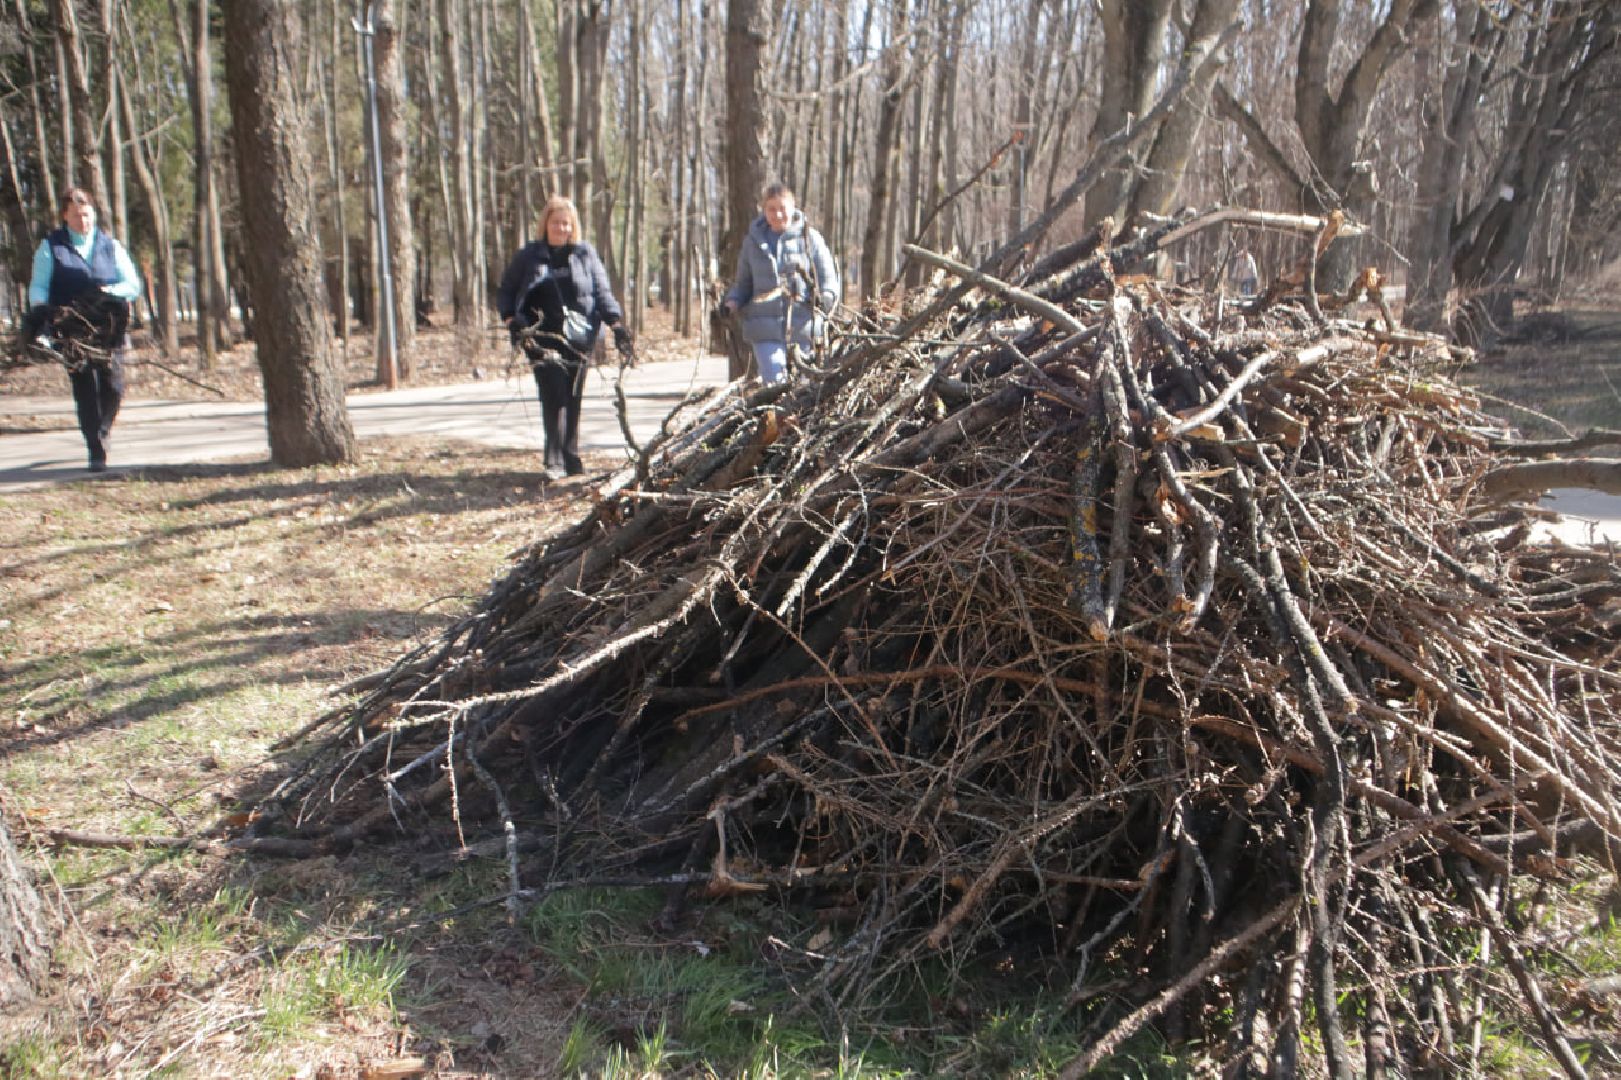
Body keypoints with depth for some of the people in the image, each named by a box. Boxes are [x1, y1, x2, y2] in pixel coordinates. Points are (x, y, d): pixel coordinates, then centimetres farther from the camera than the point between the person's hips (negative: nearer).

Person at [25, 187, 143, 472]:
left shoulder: (111, 246, 14)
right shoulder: (50, 247, 8)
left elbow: (133, 285, 8)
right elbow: (38, 286, 3)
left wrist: (106, 292, -11)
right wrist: (40, 310, -17)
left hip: (109, 331, 2)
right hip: (72, 335, -2)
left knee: (113, 388, -4)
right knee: (85, 393, -5)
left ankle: (100, 433, 25)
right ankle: (96, 452, 0)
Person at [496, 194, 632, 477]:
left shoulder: (585, 254, 10)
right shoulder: (528, 256, 8)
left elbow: (602, 291, 8)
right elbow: (505, 293, 13)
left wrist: (616, 323, -6)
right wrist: (512, 320, -5)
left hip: (578, 338, 2)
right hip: (542, 338, -2)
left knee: (573, 400, 6)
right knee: (554, 395, -15)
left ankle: (572, 460, 16)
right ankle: (554, 459, -15)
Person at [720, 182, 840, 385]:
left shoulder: (810, 238, 7)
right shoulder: (753, 241, 13)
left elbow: (828, 279, 7)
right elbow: (743, 283, 21)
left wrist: (824, 298, -15)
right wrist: (731, 302, 1)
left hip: (803, 328, 0)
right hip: (766, 329, 0)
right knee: (774, 383, -14)